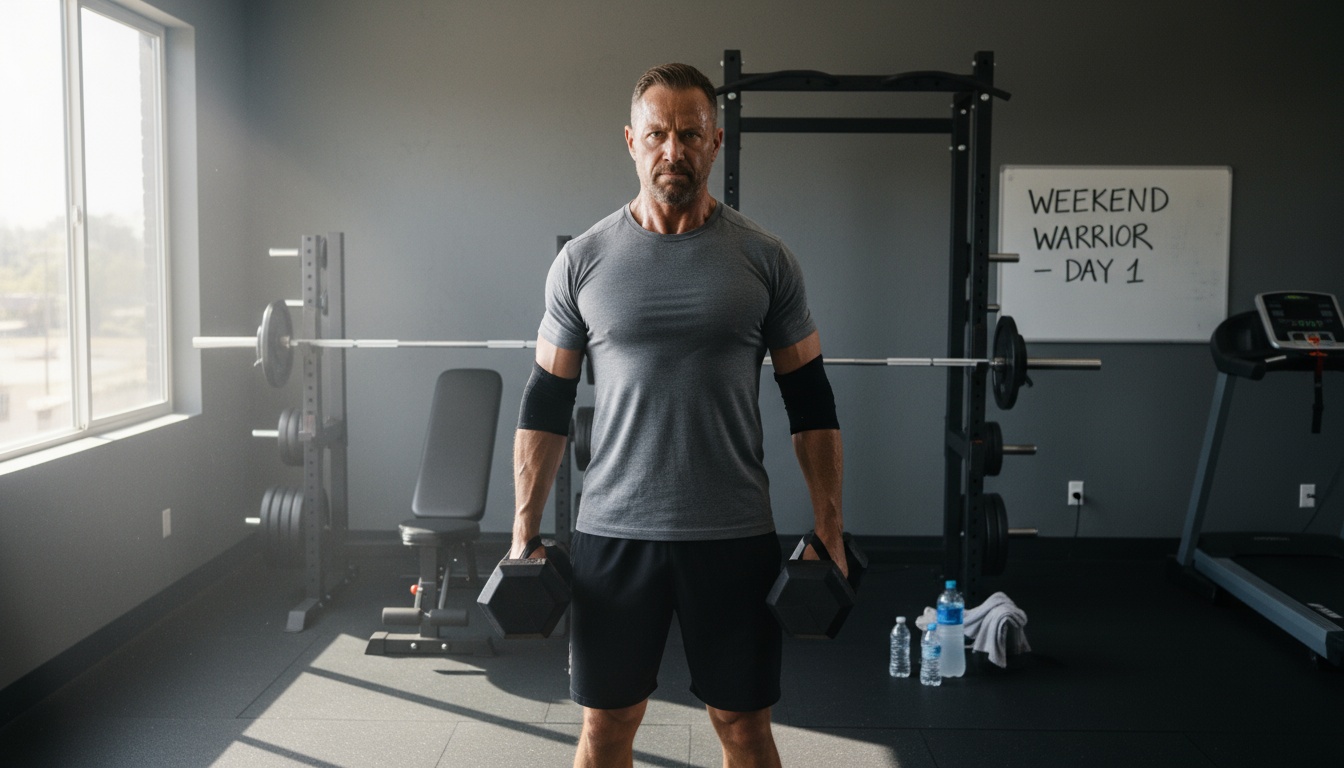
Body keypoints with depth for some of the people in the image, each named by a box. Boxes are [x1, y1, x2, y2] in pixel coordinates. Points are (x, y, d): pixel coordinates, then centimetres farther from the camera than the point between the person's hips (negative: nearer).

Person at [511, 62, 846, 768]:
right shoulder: (582, 259, 0)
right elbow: (545, 403, 4)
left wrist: (830, 533, -2)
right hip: (613, 531, 1)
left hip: (734, 535, 0)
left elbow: (809, 400, 2)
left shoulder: (764, 259, -1)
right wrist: (523, 536, 1)